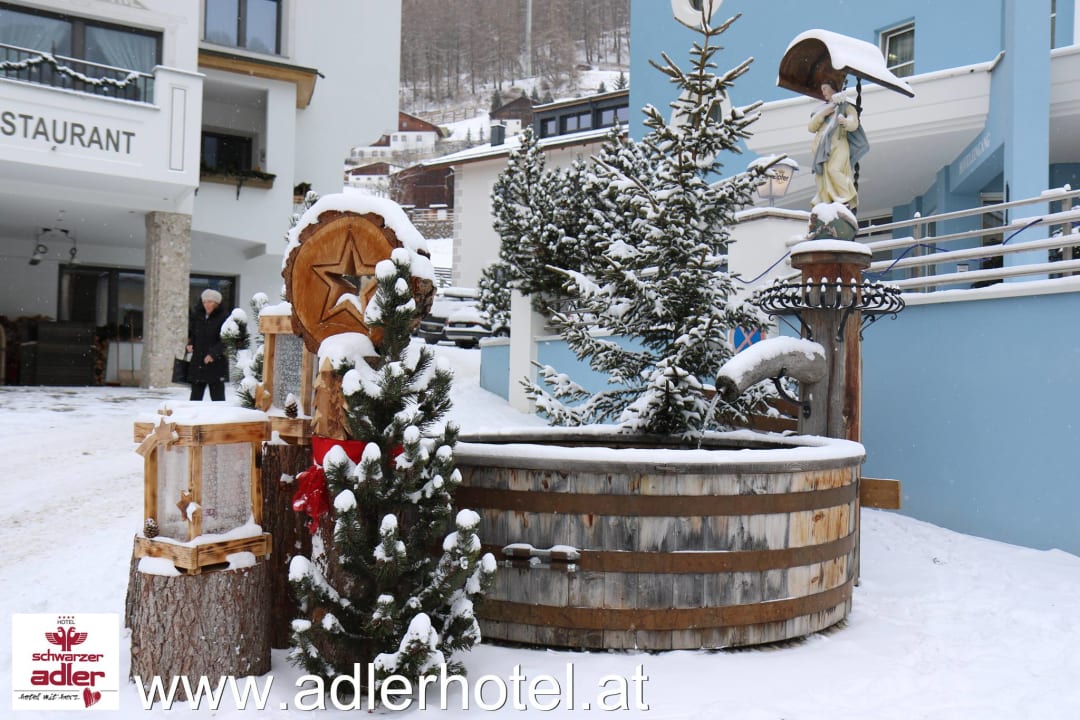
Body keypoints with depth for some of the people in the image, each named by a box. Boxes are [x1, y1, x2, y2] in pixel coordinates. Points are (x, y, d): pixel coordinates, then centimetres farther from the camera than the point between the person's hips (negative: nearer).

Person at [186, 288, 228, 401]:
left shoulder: (223, 318, -9)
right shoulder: (197, 316, 9)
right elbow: (192, 332, 21)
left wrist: (213, 353, -22)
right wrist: (190, 343, 2)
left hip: (216, 363, -6)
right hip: (197, 361, 6)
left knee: (217, 396, -3)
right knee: (195, 395, 9)